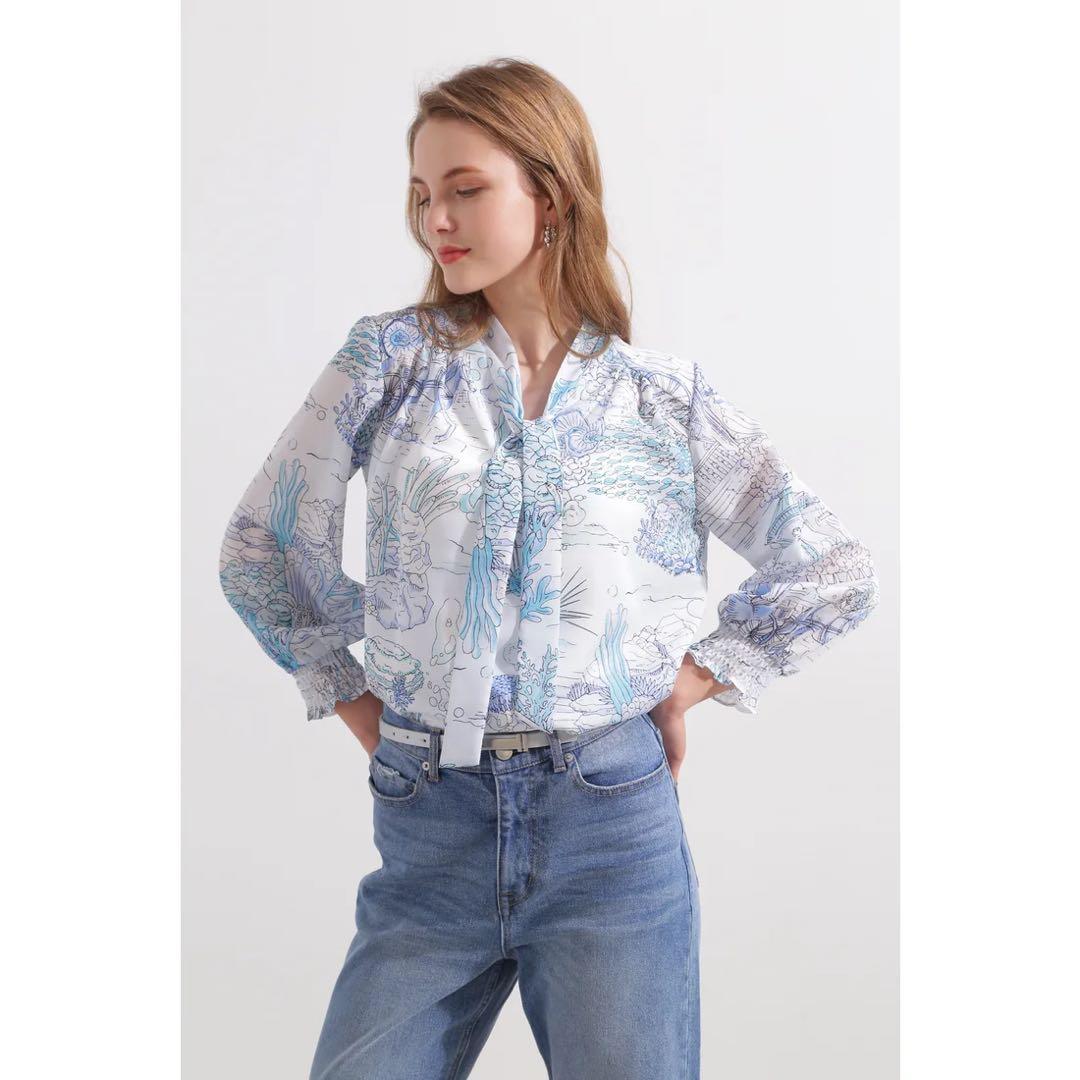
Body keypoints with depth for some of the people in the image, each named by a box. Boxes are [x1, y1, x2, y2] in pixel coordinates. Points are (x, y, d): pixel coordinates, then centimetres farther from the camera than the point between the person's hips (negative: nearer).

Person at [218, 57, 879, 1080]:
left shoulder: (666, 397, 2)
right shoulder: (390, 358, 2)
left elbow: (835, 573, 8)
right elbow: (261, 546, 9)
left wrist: (693, 681, 2)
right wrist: (351, 699, 6)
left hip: (612, 815, 0)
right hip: (428, 822, 1)